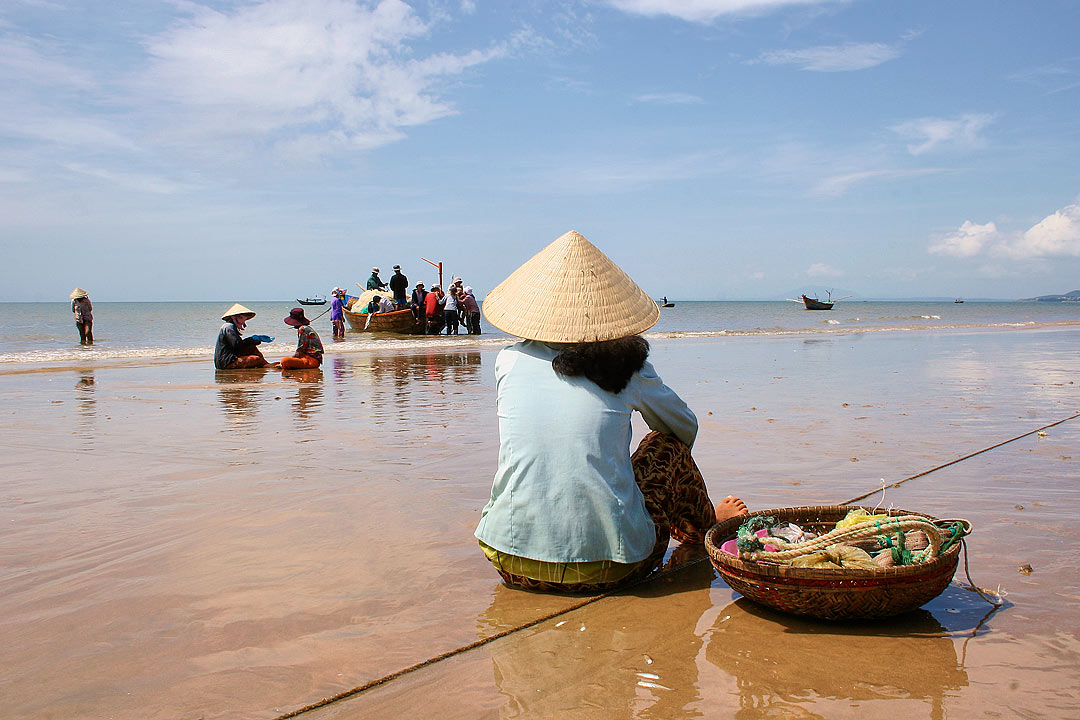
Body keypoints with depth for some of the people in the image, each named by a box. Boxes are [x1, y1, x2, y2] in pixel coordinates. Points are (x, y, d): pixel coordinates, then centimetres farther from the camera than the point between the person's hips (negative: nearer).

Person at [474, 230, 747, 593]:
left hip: (510, 561, 3)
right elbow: (685, 427, 19)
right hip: (608, 569, -2)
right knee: (667, 443, 18)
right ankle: (706, 525, 48)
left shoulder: (510, 360, 3)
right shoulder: (627, 364, 0)